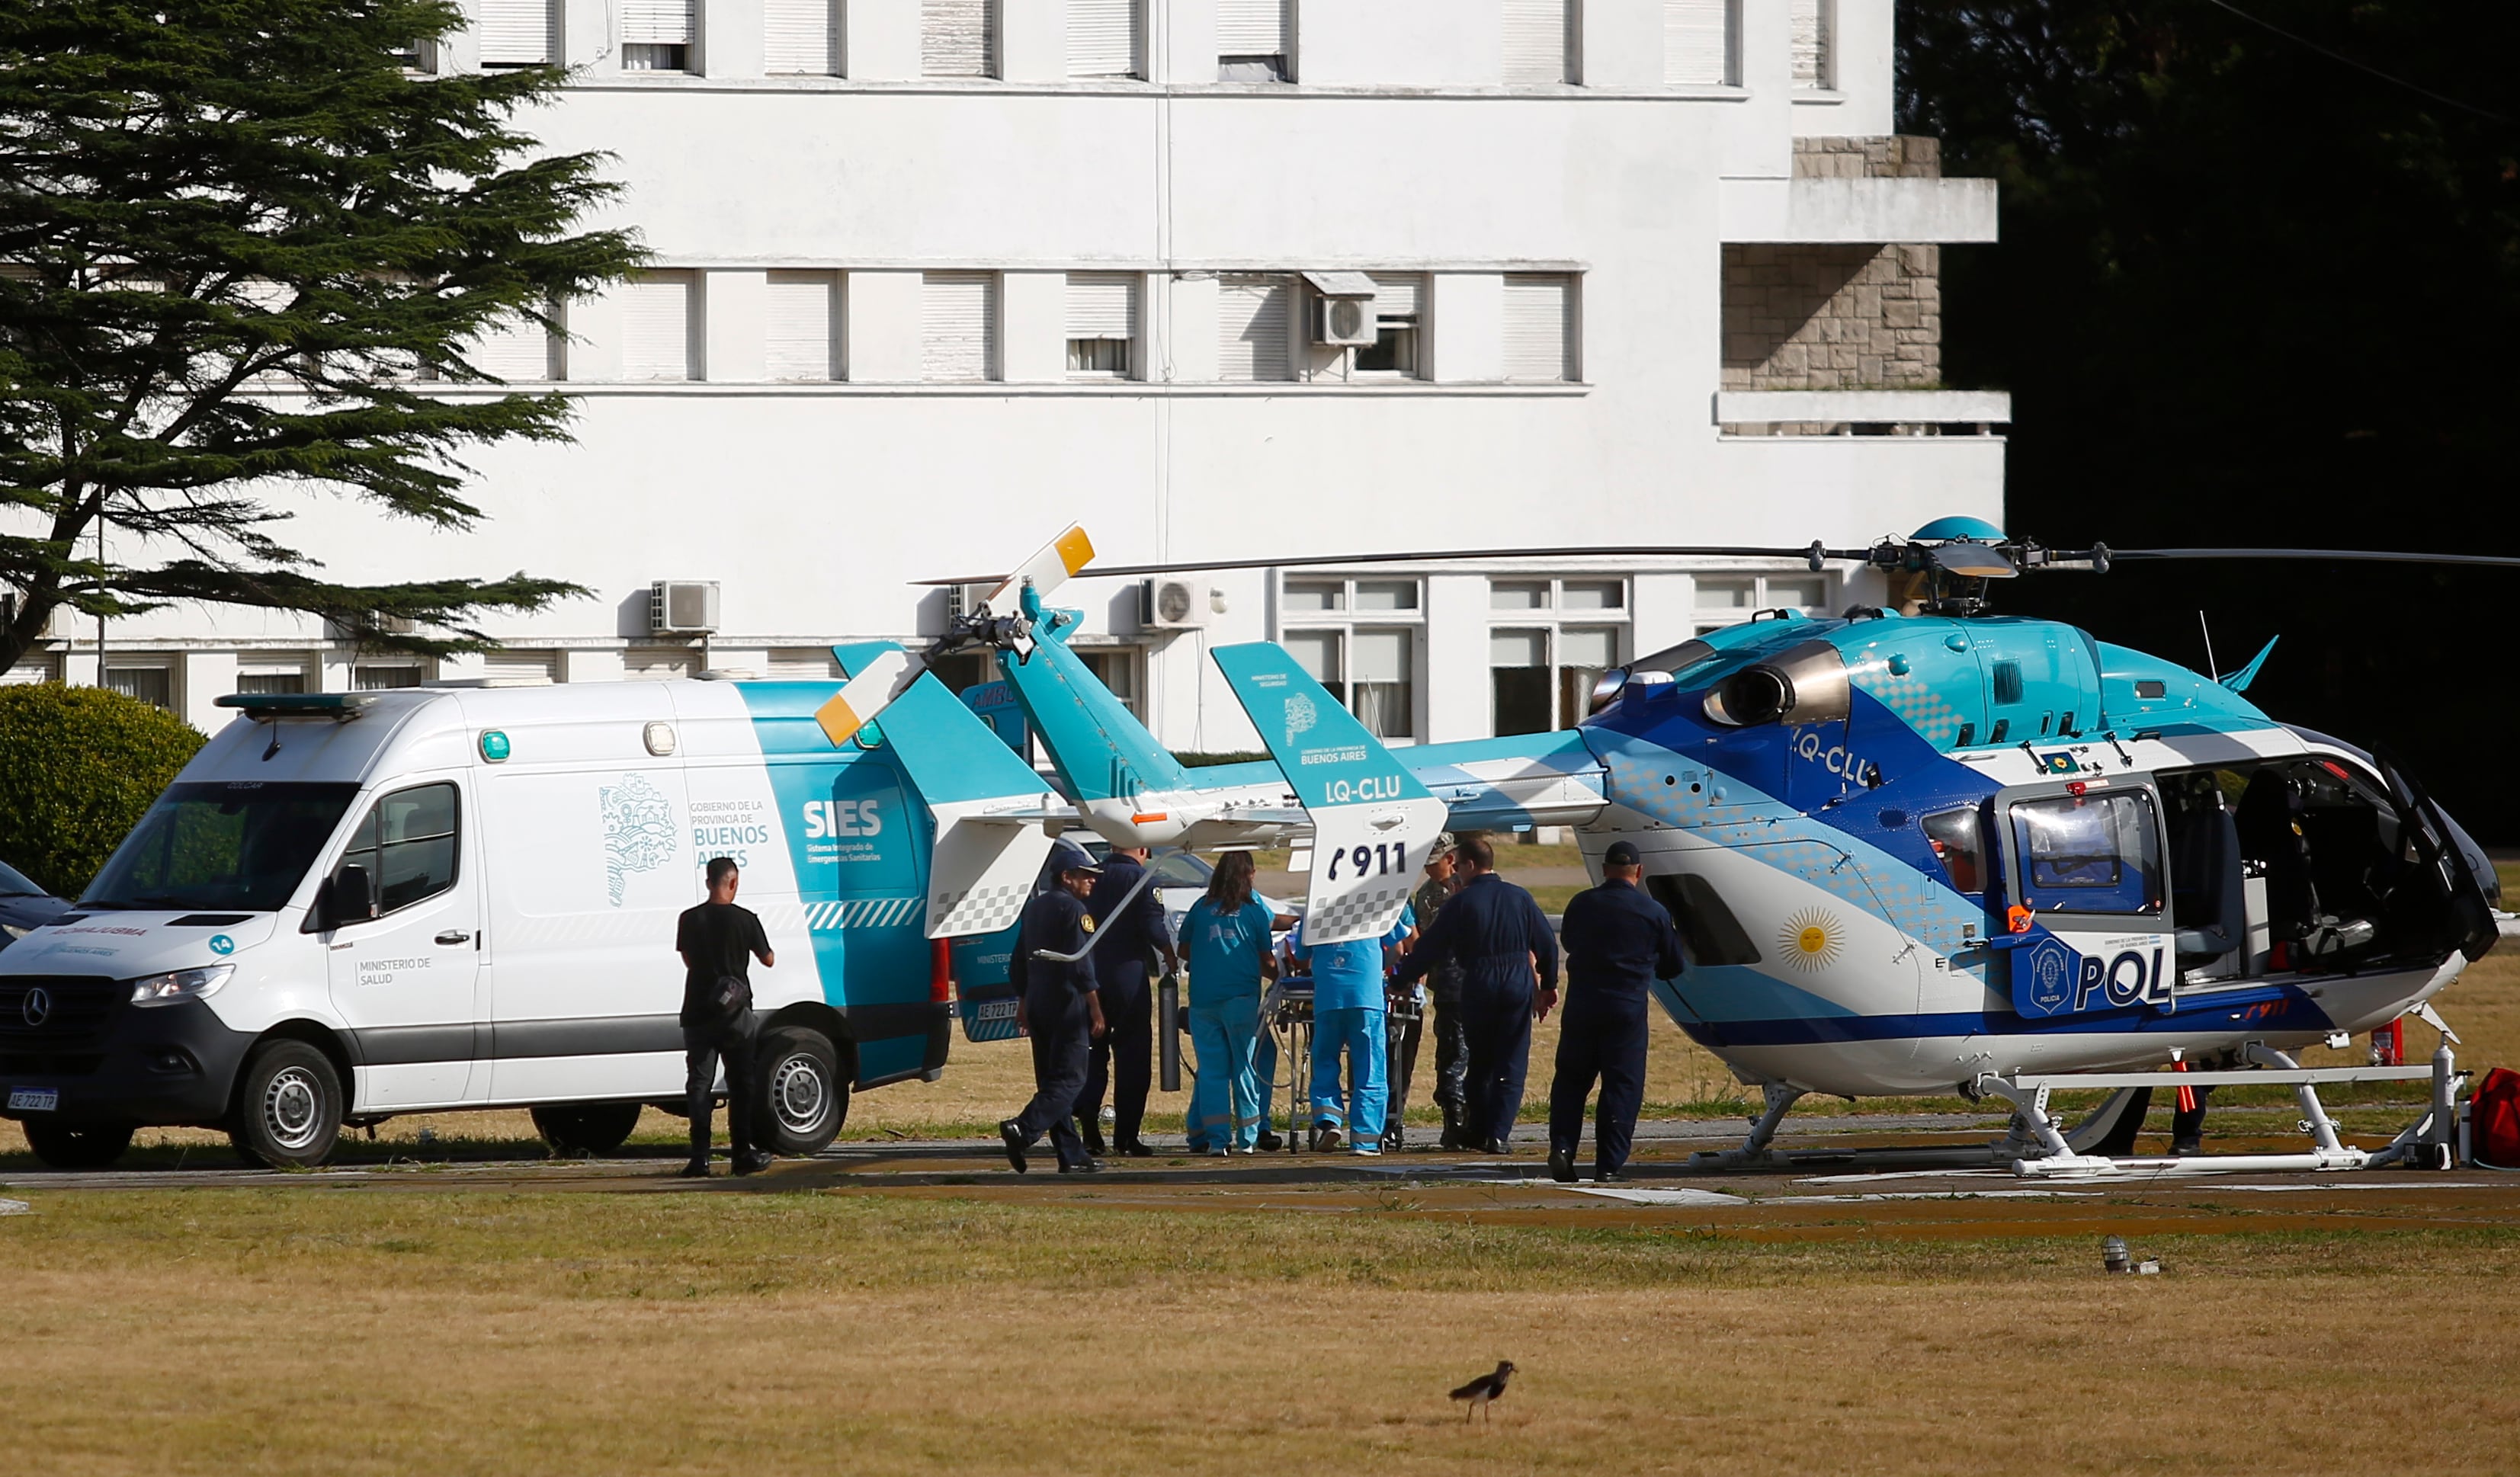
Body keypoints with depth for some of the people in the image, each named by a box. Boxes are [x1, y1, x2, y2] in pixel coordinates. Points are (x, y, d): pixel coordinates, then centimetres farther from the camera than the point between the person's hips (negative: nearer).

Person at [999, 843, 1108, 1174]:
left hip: (1038, 1006, 9)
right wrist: (1096, 1009, -13)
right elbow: (1081, 964, -17)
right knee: (1069, 1079, -9)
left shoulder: (1035, 907, 16)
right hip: (1068, 1007, -9)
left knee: (1052, 1080, 9)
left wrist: (1023, 1003, 27)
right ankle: (1024, 1129, -26)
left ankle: (1071, 1155, 10)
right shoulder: (1074, 910, -11)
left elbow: (1019, 961, 21)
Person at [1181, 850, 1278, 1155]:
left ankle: (1216, 1138, -1)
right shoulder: (1254, 910, 0)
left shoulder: (1199, 910, 5)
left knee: (1211, 1069, 5)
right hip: (1241, 998, -2)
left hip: (1203, 1000, 2)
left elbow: (1184, 949, 15)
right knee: (1245, 1066, 6)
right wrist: (1280, 978, 22)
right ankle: (1247, 1137, 6)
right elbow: (1266, 961, 4)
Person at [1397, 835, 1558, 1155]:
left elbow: (1431, 948, -4)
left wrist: (1402, 979, 5)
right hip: (1518, 985, 2)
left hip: (1478, 986, -2)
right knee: (1511, 1065, 2)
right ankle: (1498, 1134, -7)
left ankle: (1476, 1131, 18)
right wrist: (1548, 984, 19)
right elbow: (1547, 944, 8)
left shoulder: (1461, 902, -5)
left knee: (1479, 1062, 13)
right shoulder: (1519, 898, 5)